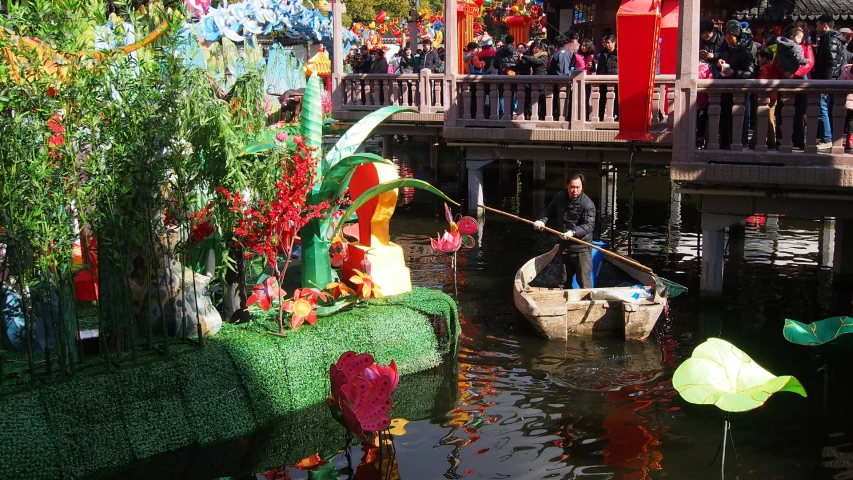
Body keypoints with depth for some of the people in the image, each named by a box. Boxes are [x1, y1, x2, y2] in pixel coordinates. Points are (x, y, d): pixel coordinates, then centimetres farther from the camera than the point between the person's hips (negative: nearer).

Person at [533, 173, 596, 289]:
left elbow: (589, 225, -22)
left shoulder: (588, 204, -16)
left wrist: (573, 232, -36)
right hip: (564, 247, 6)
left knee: (584, 283, -6)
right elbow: (549, 210, 17)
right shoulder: (559, 197, 3)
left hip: (581, 250, -6)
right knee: (564, 283, 17)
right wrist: (542, 220, -4)